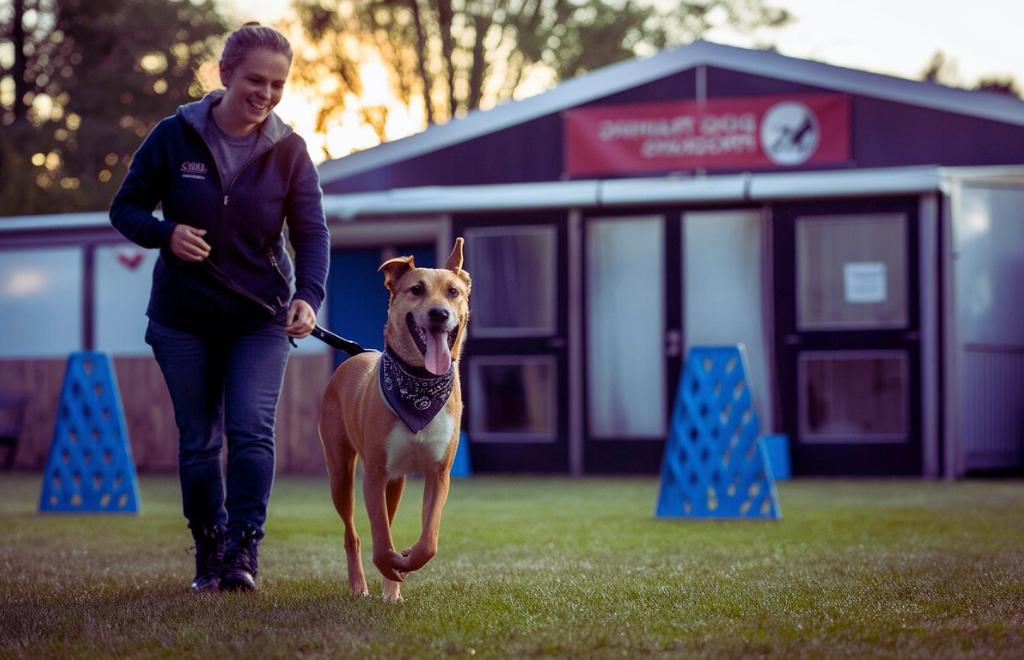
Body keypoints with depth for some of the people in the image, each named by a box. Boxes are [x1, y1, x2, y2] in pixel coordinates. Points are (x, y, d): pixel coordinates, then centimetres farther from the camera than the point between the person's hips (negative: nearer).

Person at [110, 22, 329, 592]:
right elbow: (125, 208, 0)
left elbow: (312, 234, -8)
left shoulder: (288, 151, -5)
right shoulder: (175, 137, -8)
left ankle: (244, 549, -12)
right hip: (183, 319, 1)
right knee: (198, 440, 6)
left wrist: (308, 296, -26)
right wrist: (165, 233, -21)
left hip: (260, 317, 0)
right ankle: (210, 550, 19)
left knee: (251, 429, -15)